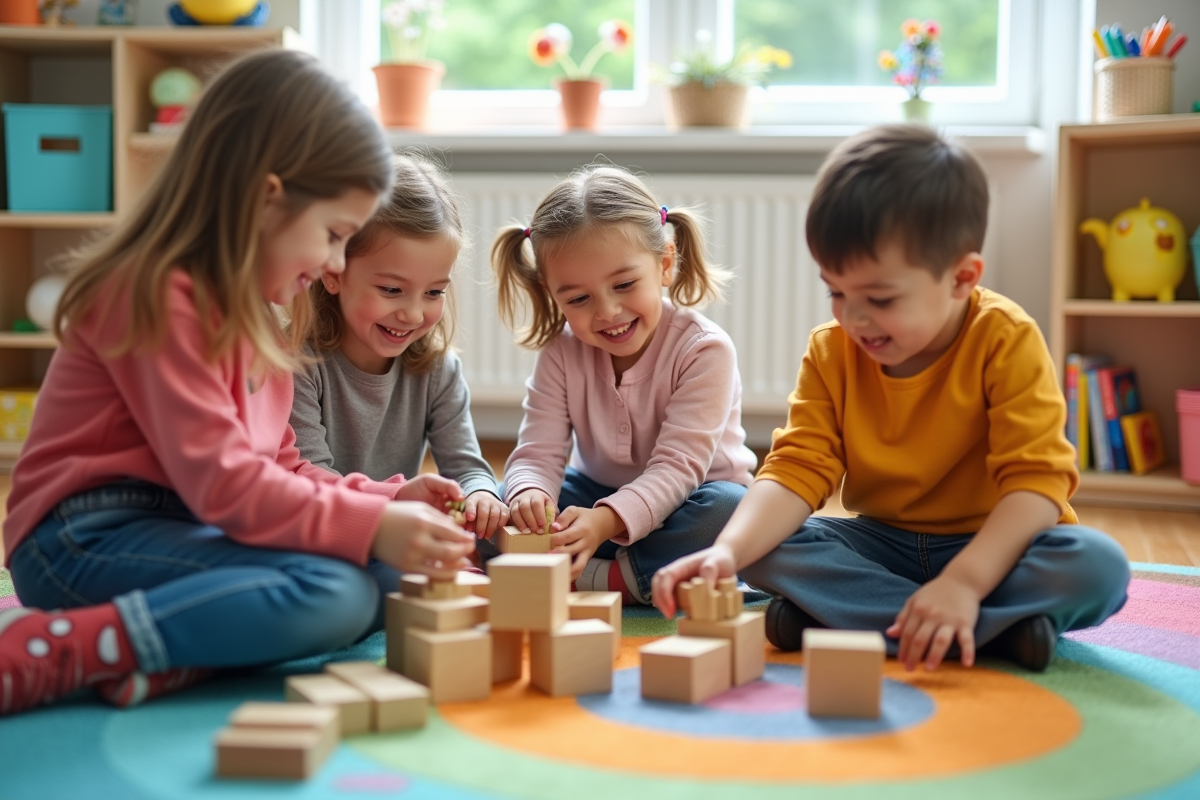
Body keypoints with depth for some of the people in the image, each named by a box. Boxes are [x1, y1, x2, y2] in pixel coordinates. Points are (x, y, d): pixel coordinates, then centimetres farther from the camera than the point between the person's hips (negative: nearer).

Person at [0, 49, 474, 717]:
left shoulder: (247, 310, 18)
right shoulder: (161, 297, -14)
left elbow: (280, 467, 16)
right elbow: (222, 481, -21)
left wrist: (389, 500, 2)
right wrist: (372, 525, -23)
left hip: (180, 530, 10)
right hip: (90, 536, -10)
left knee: (393, 581, -5)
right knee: (336, 593, -30)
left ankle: (178, 650, -23)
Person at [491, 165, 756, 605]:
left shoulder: (704, 350, -22)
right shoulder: (562, 351, -9)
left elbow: (677, 466, -29)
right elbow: (537, 453, -15)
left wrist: (606, 521, -48)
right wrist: (530, 495, -42)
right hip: (598, 495, 4)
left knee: (730, 509, -37)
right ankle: (638, 580, -27)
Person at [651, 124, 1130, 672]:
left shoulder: (1006, 342, -17)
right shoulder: (830, 352, -5)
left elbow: (1037, 479, -24)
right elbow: (798, 469, -14)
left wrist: (964, 581, -38)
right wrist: (728, 551, -33)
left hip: (992, 545, -3)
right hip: (883, 542, 4)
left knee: (1098, 566, -32)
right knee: (765, 551, -22)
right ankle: (997, 630, -26)